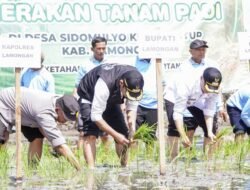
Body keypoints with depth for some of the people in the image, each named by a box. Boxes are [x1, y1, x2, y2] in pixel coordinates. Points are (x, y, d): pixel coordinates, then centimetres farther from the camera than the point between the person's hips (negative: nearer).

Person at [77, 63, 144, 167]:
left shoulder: (134, 82, -28)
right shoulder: (104, 84, -44)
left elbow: (132, 107, -15)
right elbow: (95, 116, -38)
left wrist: (133, 132, -30)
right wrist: (116, 135, -37)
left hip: (111, 99, 6)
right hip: (89, 96, -6)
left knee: (123, 133, 2)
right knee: (90, 134, -23)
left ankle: (125, 167, 12)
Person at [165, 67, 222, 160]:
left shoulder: (215, 90, -31)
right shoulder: (186, 85, -46)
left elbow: (209, 111, -20)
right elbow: (178, 112, -43)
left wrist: (210, 132, -33)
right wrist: (183, 136, -48)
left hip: (196, 101, 5)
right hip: (174, 98, -5)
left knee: (210, 126, -4)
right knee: (174, 125, -26)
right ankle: (174, 157, -21)